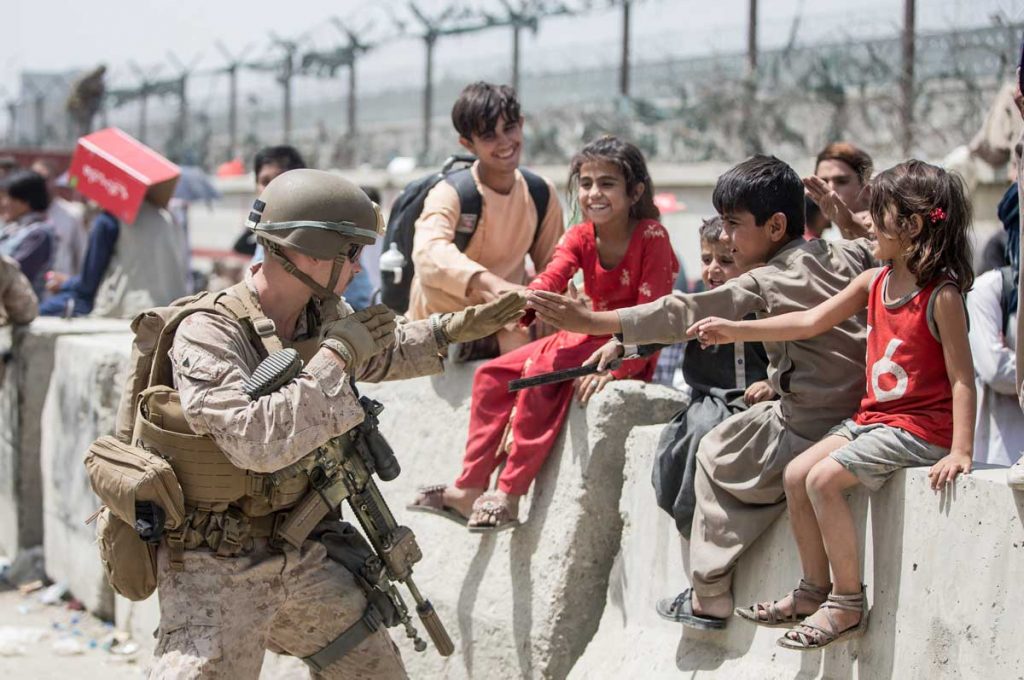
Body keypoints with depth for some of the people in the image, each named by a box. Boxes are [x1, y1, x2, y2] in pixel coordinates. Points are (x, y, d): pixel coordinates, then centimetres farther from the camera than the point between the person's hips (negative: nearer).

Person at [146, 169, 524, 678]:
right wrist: (336, 355, -28)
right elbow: (258, 440, -37)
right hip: (218, 573, -7)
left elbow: (383, 356, 26)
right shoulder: (207, 336, -23)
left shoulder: (325, 314, 1)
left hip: (302, 559, 7)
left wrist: (460, 326, 18)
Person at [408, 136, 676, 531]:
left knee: (541, 371, -28)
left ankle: (510, 496, -24)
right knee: (493, 375, -2)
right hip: (586, 338, 8)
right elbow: (550, 280, -17)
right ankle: (469, 490, -1)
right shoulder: (580, 237, 1)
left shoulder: (652, 237, -17)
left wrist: (615, 366, -32)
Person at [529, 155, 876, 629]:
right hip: (859, 410, 8)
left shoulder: (768, 283, -13)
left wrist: (593, 321, -18)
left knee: (717, 455, 15)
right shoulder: (845, 256, 6)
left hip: (810, 431, -8)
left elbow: (688, 313, -18)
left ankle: (709, 598, 22)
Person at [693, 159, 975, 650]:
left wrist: (960, 452, -25)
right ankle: (814, 589, 18)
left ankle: (849, 604, -9)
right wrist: (736, 331, 5)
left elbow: (962, 378, -18)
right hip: (874, 417, 9)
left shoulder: (942, 295, -16)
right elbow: (811, 322, 10)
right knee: (796, 475, 3)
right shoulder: (874, 282, 7)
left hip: (920, 427, -8)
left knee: (824, 478, -20)